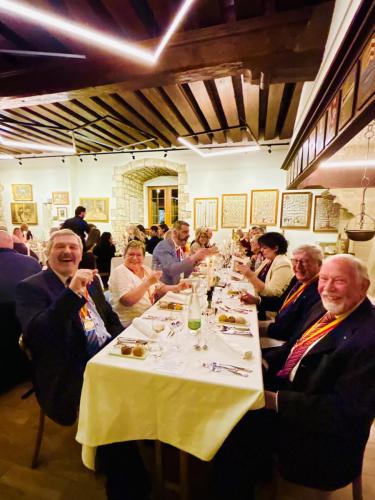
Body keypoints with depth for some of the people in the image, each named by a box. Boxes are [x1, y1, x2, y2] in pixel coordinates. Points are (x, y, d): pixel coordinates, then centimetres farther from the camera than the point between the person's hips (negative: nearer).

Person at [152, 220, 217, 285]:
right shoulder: (163, 246, -14)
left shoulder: (180, 249, 7)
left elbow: (185, 275, 4)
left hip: (173, 287, 6)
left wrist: (195, 259, -8)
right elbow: (171, 270, -29)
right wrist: (193, 258, -31)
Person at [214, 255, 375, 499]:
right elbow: (294, 346, 11)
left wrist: (275, 399, -26)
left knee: (234, 429, -15)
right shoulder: (324, 309, 1)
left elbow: (345, 408, -25)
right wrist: (264, 361, -7)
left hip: (317, 428, -7)